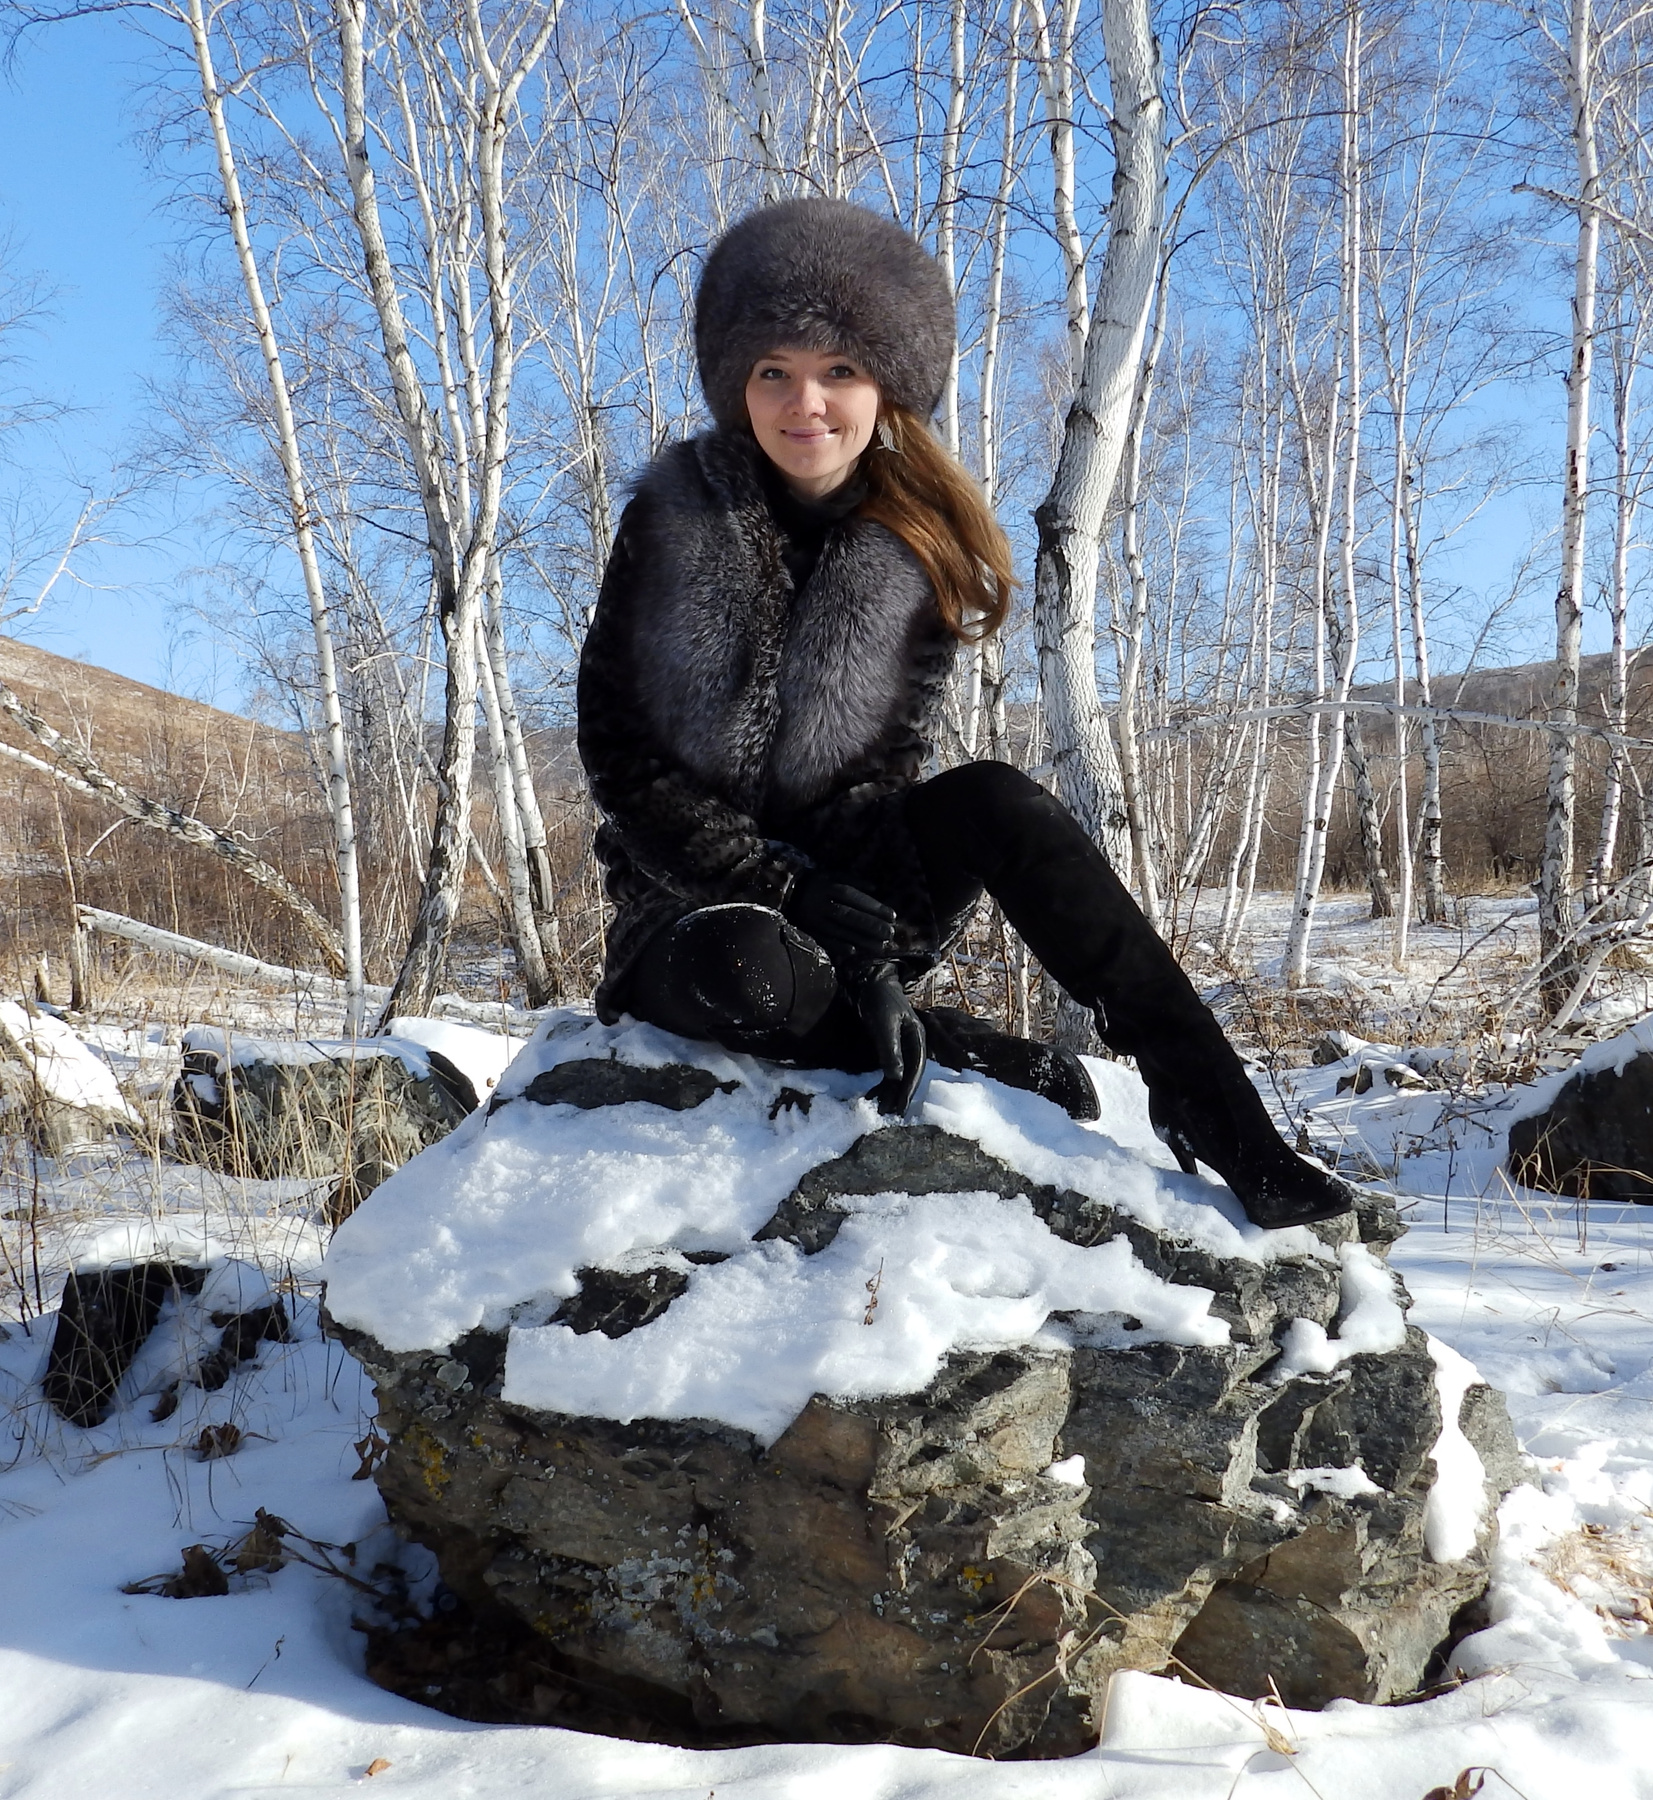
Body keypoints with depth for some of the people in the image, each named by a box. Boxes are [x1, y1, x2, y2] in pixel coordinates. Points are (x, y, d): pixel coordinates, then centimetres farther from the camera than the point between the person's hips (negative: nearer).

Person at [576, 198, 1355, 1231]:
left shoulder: (923, 552, -2)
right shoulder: (673, 523, -7)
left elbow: (890, 766, -2)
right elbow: (620, 757, -10)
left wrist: (847, 900, -22)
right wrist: (781, 886, -21)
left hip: (839, 883, 2)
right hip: (691, 908, -1)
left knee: (994, 802, -29)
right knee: (752, 974, -38)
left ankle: (1230, 1130, -28)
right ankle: (1032, 1079, -18)